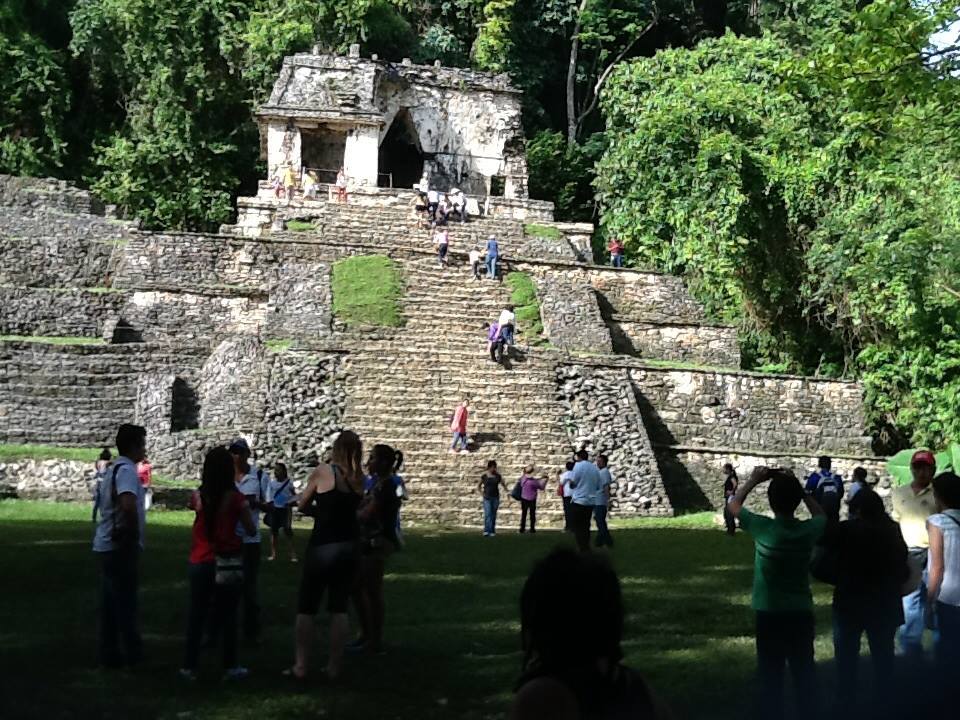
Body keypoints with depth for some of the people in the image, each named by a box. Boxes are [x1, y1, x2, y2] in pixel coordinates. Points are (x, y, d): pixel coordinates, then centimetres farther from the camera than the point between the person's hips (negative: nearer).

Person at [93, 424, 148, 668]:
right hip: (120, 546, -9)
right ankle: (133, 654, 8)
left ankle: (110, 654, 17)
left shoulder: (117, 468, 14)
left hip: (109, 544, 9)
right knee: (125, 602, 0)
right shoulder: (127, 470, -17)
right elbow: (128, 505, -33)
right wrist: (134, 535, -20)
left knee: (111, 602, 12)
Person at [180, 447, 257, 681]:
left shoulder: (198, 496, -2)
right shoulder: (235, 497, -10)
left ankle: (189, 666, 13)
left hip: (200, 563, 2)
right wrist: (244, 509, 11)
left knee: (196, 614, 10)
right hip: (228, 563, -2)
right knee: (227, 615, 7)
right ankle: (230, 667, 13)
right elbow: (251, 530, -5)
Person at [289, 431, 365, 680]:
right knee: (339, 609, 11)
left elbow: (302, 506, 2)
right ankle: (334, 667, 12)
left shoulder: (323, 472, -8)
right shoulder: (360, 479, 4)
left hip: (322, 547, -4)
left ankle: (300, 666, 6)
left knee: (306, 609, 6)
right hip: (350, 548, 4)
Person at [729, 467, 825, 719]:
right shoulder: (808, 530, -9)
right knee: (805, 675, 13)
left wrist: (753, 480, 9)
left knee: (771, 677, 7)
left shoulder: (762, 528, -16)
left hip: (769, 614, -2)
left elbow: (733, 505, 2)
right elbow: (820, 514, 16)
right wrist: (797, 486, 10)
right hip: (801, 613, 2)